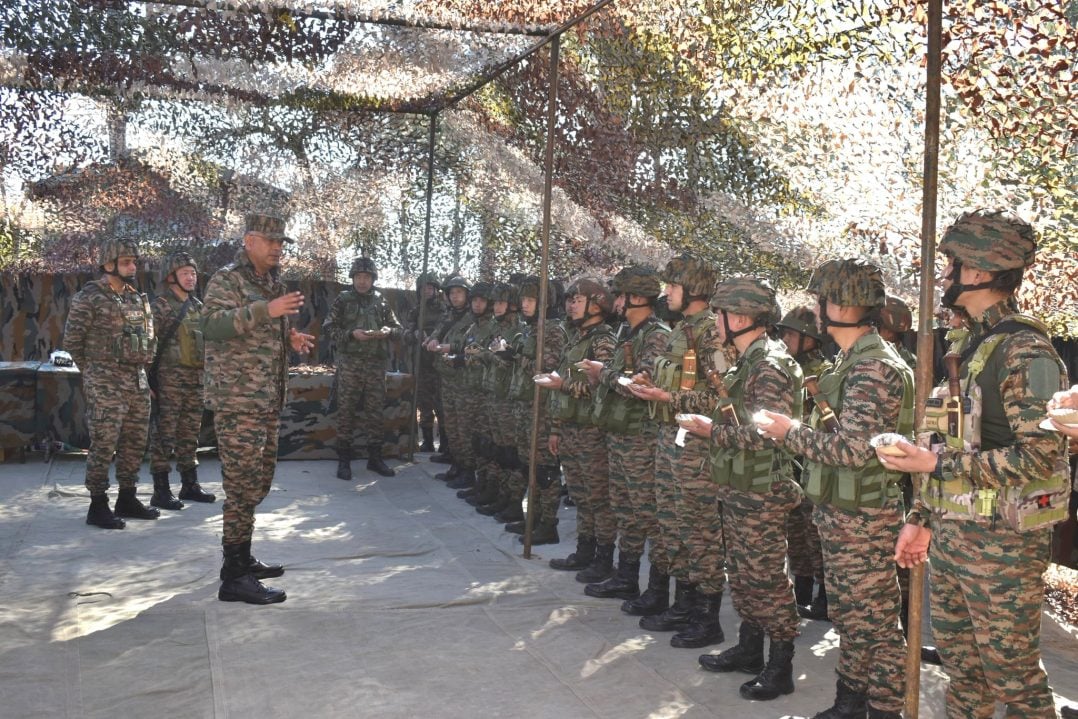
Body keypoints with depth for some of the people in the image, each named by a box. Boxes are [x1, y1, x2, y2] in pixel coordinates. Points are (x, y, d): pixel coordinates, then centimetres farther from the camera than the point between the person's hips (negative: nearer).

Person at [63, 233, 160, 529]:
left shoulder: (139, 298, 13)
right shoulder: (89, 297, -7)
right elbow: (72, 341, -5)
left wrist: (141, 366, 13)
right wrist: (94, 371, 1)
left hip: (139, 381, 7)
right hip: (105, 385, -7)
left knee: (135, 443, 11)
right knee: (103, 445, -4)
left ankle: (127, 499, 22)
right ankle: (98, 506, 4)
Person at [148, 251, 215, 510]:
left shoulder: (198, 306, 14)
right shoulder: (160, 307, -6)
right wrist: (150, 382, -13)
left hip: (196, 380, 7)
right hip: (169, 382, -7)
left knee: (190, 435, 13)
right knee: (163, 436, -2)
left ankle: (190, 485, 21)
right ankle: (161, 491, 3)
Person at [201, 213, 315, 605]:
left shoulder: (273, 284, 18)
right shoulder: (227, 279, -8)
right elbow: (212, 325, -23)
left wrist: (289, 338, 10)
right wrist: (265, 311, -33)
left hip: (267, 401, 9)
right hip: (237, 400, -9)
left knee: (258, 482, 16)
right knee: (242, 486, -7)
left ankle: (242, 558, 30)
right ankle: (234, 578, -1)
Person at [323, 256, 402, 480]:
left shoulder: (381, 302, 11)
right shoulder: (343, 300, 3)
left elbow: (398, 329, 12)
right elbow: (328, 327, -2)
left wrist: (387, 331, -10)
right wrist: (351, 334, -16)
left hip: (376, 364, 3)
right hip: (349, 363, -3)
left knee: (374, 412, 7)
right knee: (346, 411, -2)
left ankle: (375, 458, 16)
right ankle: (343, 460, 5)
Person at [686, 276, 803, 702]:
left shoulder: (771, 366, -19)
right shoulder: (747, 362, 11)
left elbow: (763, 434, -26)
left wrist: (711, 429, -17)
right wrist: (709, 423, 2)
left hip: (761, 492, -10)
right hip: (738, 488, 10)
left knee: (766, 578, 1)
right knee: (741, 574, 18)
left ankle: (780, 667, 13)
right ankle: (749, 649, 32)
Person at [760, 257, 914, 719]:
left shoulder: (872, 367, -20)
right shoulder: (853, 360, 12)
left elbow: (853, 448, -27)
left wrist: (791, 432, -16)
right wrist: (798, 432, 3)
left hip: (862, 517, -10)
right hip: (841, 512, 10)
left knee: (873, 621, 2)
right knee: (848, 614, 19)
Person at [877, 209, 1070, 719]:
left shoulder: (1025, 350, -16)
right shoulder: (972, 346, 12)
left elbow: (1040, 457, -22)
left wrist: (937, 463, -23)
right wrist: (922, 517, 17)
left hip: (1001, 539, -9)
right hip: (952, 533, 9)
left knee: (1011, 674, 4)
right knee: (961, 663, 19)